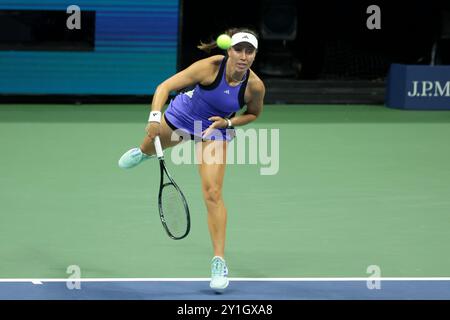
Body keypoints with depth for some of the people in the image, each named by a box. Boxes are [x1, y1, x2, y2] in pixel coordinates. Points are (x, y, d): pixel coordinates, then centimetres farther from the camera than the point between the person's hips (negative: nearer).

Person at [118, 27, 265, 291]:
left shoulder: (255, 86, -27)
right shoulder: (210, 66, -33)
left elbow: (253, 113, -4)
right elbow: (165, 87, -31)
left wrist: (227, 122, -22)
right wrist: (155, 117, -46)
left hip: (214, 130, -1)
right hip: (181, 114, 1)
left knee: (213, 193, -15)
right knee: (152, 144, 32)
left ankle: (219, 261, -9)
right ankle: (143, 152, 74)